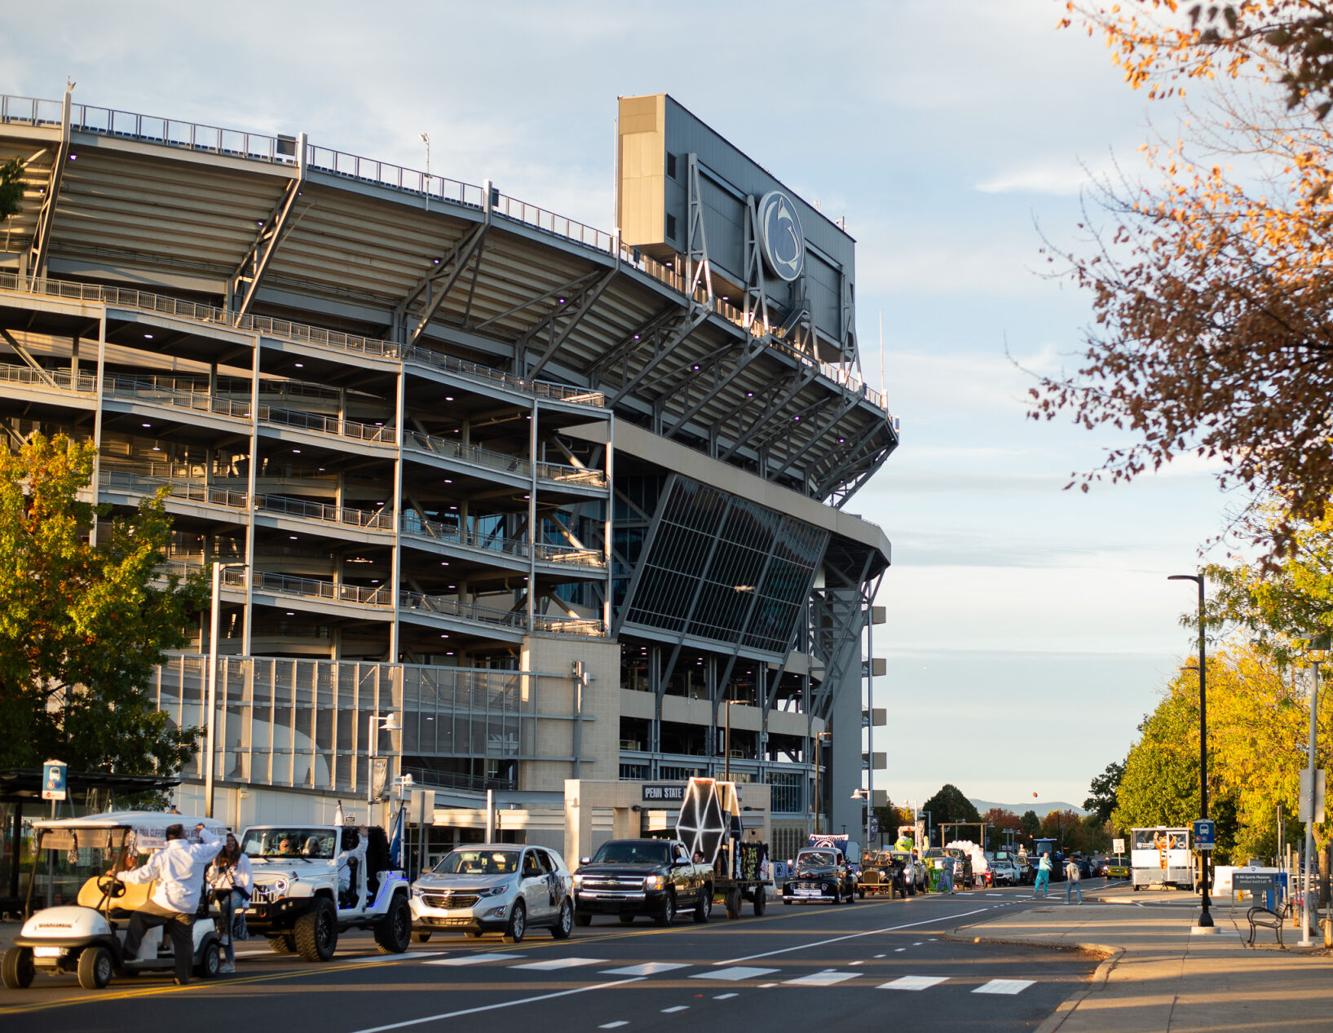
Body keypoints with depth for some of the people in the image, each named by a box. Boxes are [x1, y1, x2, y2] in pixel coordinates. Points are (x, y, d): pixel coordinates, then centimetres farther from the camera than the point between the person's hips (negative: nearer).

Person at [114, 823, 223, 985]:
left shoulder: (161, 856, -1)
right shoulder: (197, 851, 2)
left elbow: (142, 875, -2)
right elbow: (217, 844, 19)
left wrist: (120, 875, 10)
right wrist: (203, 831, 33)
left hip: (165, 902, -2)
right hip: (187, 907, 2)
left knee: (137, 919, 14)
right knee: (183, 943, 8)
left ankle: (129, 954, 7)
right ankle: (183, 977, 7)